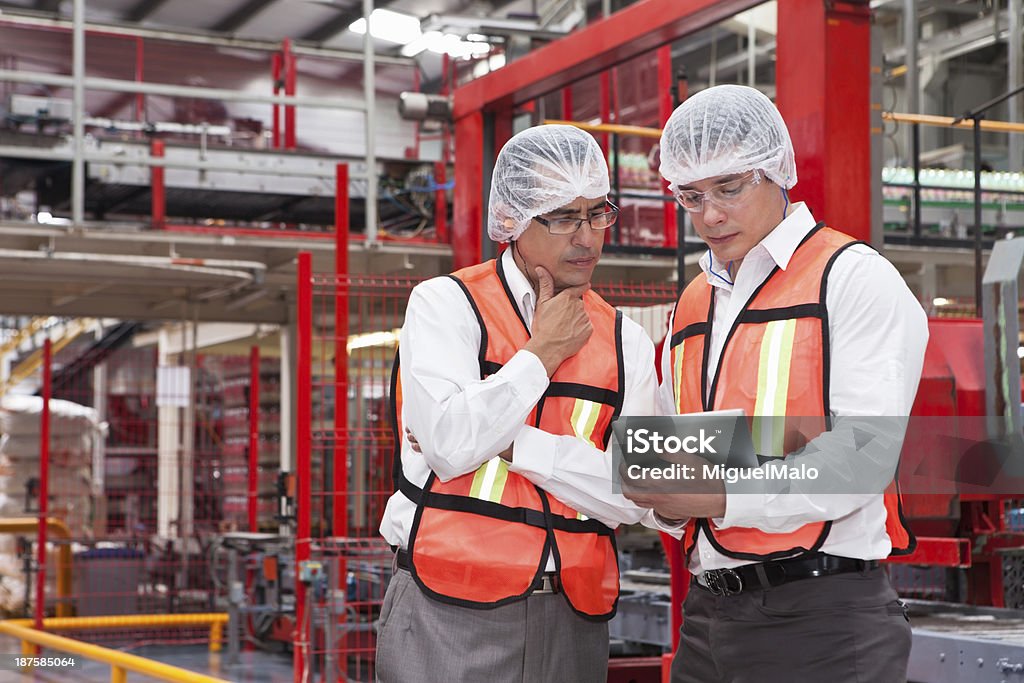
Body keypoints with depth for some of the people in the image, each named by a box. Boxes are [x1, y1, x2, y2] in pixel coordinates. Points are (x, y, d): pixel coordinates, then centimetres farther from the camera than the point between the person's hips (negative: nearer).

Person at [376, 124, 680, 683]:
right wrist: (543, 352, -6)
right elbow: (450, 446, -16)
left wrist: (510, 443, -11)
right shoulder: (445, 305, 0)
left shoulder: (625, 341, 10)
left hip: (573, 618, 4)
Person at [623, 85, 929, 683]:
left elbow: (864, 455, -15)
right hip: (710, 608, 6)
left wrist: (725, 496, -22)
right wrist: (656, 482, 1)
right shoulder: (691, 307, 18)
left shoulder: (855, 279, -4)